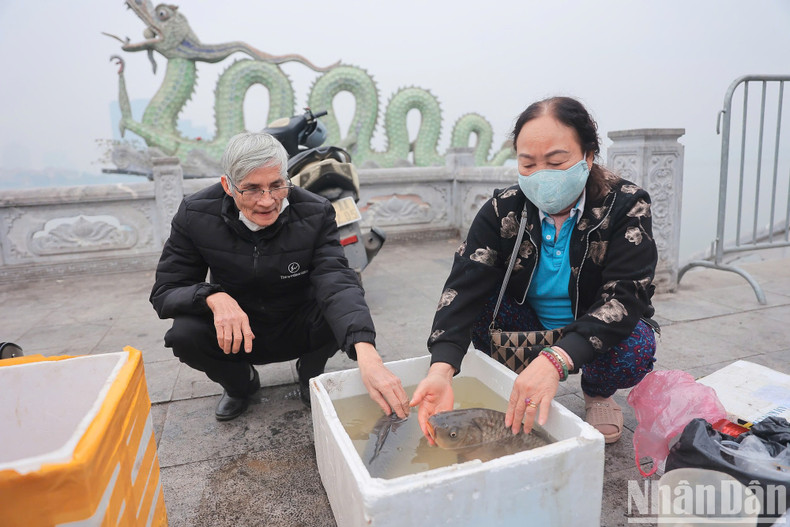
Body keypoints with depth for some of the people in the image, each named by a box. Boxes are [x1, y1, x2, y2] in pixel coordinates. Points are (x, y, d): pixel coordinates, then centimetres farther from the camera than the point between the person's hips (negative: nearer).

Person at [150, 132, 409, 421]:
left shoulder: (315, 213, -22)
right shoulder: (196, 215, -18)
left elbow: (336, 283, -35)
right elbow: (164, 291, -14)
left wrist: (367, 355, -53)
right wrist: (214, 297, -39)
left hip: (300, 330, -1)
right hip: (234, 332, 1)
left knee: (341, 312, -30)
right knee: (183, 334, -28)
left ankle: (310, 375, 5)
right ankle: (239, 384, 7)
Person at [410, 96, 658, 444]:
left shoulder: (626, 205, -20)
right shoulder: (503, 210, -16)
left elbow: (626, 295, -31)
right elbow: (465, 285, -27)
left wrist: (557, 359, -48)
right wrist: (441, 368, -44)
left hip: (598, 337, -1)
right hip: (531, 330, 2)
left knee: (636, 349, -33)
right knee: (479, 301, -24)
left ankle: (598, 394, 4)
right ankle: (522, 397, 1)